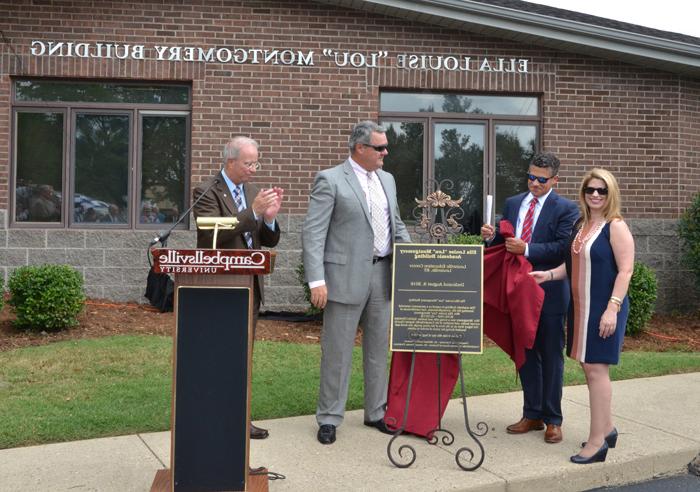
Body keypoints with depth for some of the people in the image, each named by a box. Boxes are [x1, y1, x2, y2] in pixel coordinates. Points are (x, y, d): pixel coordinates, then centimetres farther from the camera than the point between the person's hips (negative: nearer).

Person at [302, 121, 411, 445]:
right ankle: (329, 418, 14)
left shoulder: (387, 180, 14)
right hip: (346, 276, -6)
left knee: (379, 348, 13)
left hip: (383, 275, 6)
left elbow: (396, 225, 21)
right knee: (337, 351, 2)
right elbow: (313, 233, -11)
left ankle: (376, 412, 27)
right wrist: (316, 280, -18)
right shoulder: (330, 180, -7)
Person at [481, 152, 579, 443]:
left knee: (551, 356, 4)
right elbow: (505, 242, 14)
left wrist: (527, 250, -25)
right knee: (526, 354, 13)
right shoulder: (512, 204, 10)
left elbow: (563, 247, -16)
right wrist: (492, 237, -7)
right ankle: (532, 415, 25)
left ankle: (552, 420, 14)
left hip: (549, 292, -5)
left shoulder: (566, 209, -5)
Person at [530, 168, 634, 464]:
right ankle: (606, 429, 28)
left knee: (596, 368, -7)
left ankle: (597, 442, 0)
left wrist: (613, 308, -21)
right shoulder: (581, 226, 12)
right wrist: (549, 274, 4)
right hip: (581, 307, 8)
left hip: (604, 308, -7)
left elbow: (625, 270, -14)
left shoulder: (616, 227, -9)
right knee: (589, 367, 13)